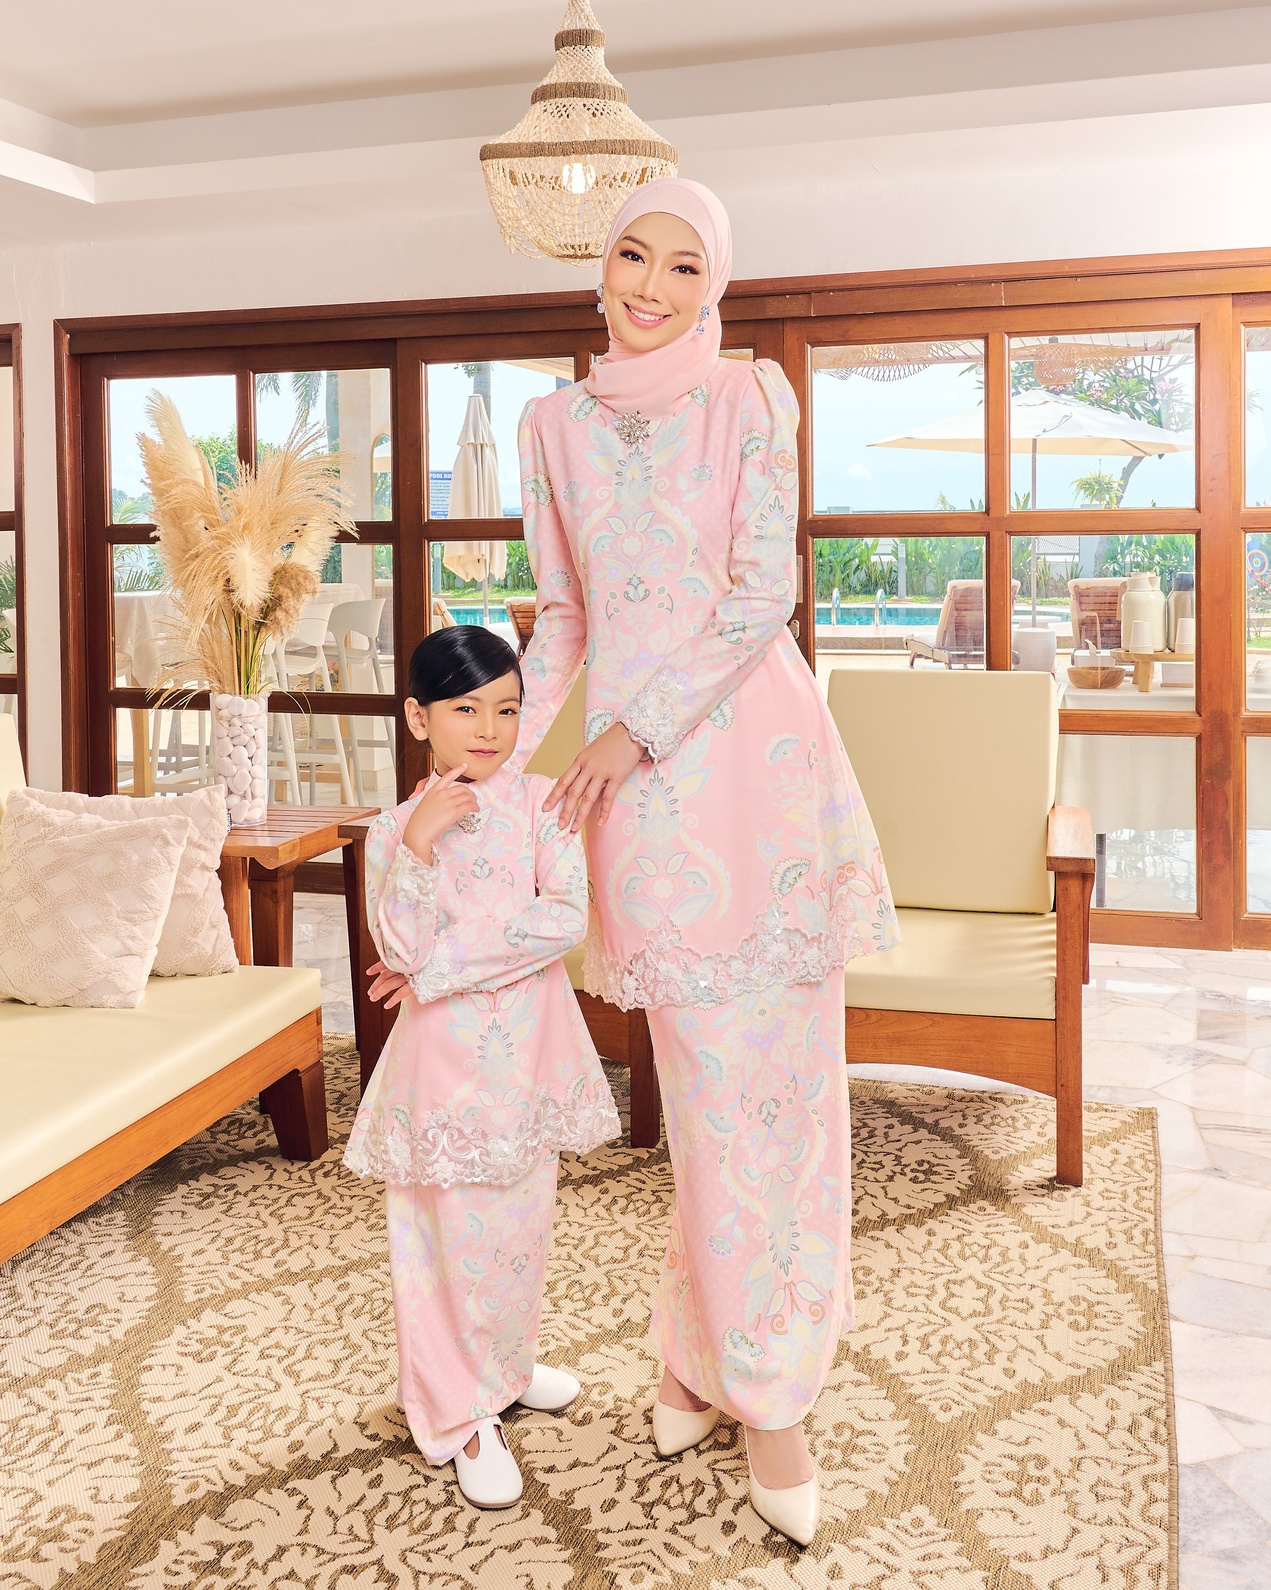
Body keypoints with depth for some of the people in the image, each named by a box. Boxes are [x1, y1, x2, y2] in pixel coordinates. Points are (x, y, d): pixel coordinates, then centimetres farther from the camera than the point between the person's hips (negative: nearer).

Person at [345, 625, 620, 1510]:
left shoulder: (539, 805, -4)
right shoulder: (395, 830, -4)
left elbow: (568, 919, -17)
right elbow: (401, 950, -16)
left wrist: (442, 963, -18)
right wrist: (420, 844, -25)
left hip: (530, 1049, 2)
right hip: (447, 1056, -2)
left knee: (524, 1223, 17)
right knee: (455, 1235, 5)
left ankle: (505, 1364, 42)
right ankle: (461, 1414, 23)